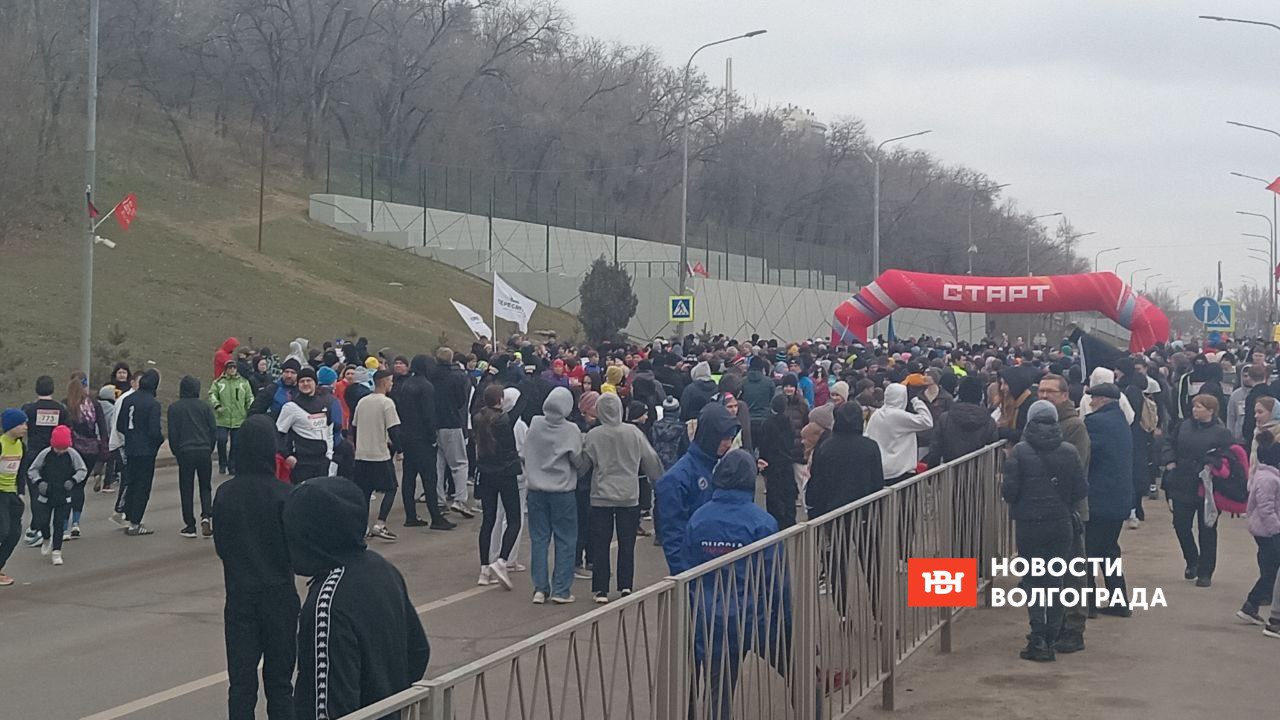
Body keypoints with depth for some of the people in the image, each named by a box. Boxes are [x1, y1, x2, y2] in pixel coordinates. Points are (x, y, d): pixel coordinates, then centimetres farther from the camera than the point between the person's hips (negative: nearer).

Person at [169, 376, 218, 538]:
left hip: (185, 452, -1)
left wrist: (176, 452, 9)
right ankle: (206, 515, -12)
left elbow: (172, 433, -2)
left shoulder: (174, 408, 0)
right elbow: (213, 429, 2)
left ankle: (190, 526, 5)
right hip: (204, 451, 1)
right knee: (206, 487, 12)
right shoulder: (204, 406, 3)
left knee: (186, 489, 6)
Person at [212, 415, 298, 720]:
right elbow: (296, 548, -9)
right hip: (279, 594, -2)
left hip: (239, 595, 2)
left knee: (240, 678, 7)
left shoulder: (225, 493, -6)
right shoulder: (282, 494, -14)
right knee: (279, 678, 9)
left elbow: (219, 546, 3)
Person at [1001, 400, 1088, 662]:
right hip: (1060, 525, 2)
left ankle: (1038, 639, -4)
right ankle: (1051, 638, 15)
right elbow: (1081, 490, -2)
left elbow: (1008, 490, -12)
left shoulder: (1020, 451, -10)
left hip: (1028, 525, -2)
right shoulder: (1068, 451, -3)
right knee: (1055, 579, 12)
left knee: (1033, 580, 4)